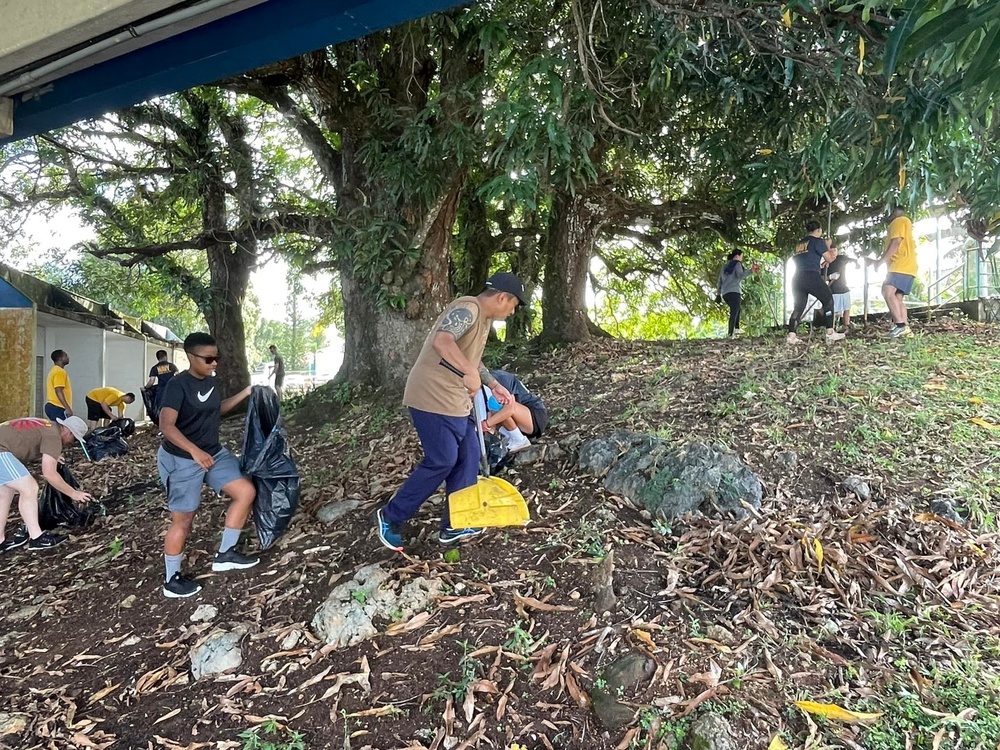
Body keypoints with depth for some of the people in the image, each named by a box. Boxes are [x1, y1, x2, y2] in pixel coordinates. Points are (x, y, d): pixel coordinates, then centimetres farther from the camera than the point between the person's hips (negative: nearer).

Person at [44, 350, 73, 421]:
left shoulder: (54, 370, 19)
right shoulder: (60, 371, -12)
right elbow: (58, 391, -21)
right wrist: (68, 408, -26)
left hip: (52, 406, 11)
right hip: (57, 408, -11)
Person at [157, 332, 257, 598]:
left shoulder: (212, 381, 5)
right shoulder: (178, 385, -20)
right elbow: (166, 425, -30)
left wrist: (245, 393, 14)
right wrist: (195, 451, -41)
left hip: (214, 453, 8)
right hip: (182, 460, -8)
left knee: (246, 491, 0)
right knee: (183, 519, 2)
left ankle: (225, 554, 12)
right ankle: (172, 580, 20)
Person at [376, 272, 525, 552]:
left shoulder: (484, 318, 16)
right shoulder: (467, 309, -17)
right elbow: (442, 341, -36)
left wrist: (494, 385, 22)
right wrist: (471, 373, -40)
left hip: (456, 400, 11)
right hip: (433, 397, -11)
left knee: (468, 457, 11)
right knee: (441, 462, -4)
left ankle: (455, 525, 21)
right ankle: (391, 516, 12)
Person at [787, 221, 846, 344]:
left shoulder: (799, 243, 21)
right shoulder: (818, 241, 1)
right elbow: (829, 259, 5)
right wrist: (828, 246, 21)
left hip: (797, 278, 6)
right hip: (811, 276, -6)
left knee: (798, 307, 8)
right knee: (828, 300, 9)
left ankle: (791, 336, -7)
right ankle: (830, 333, 4)